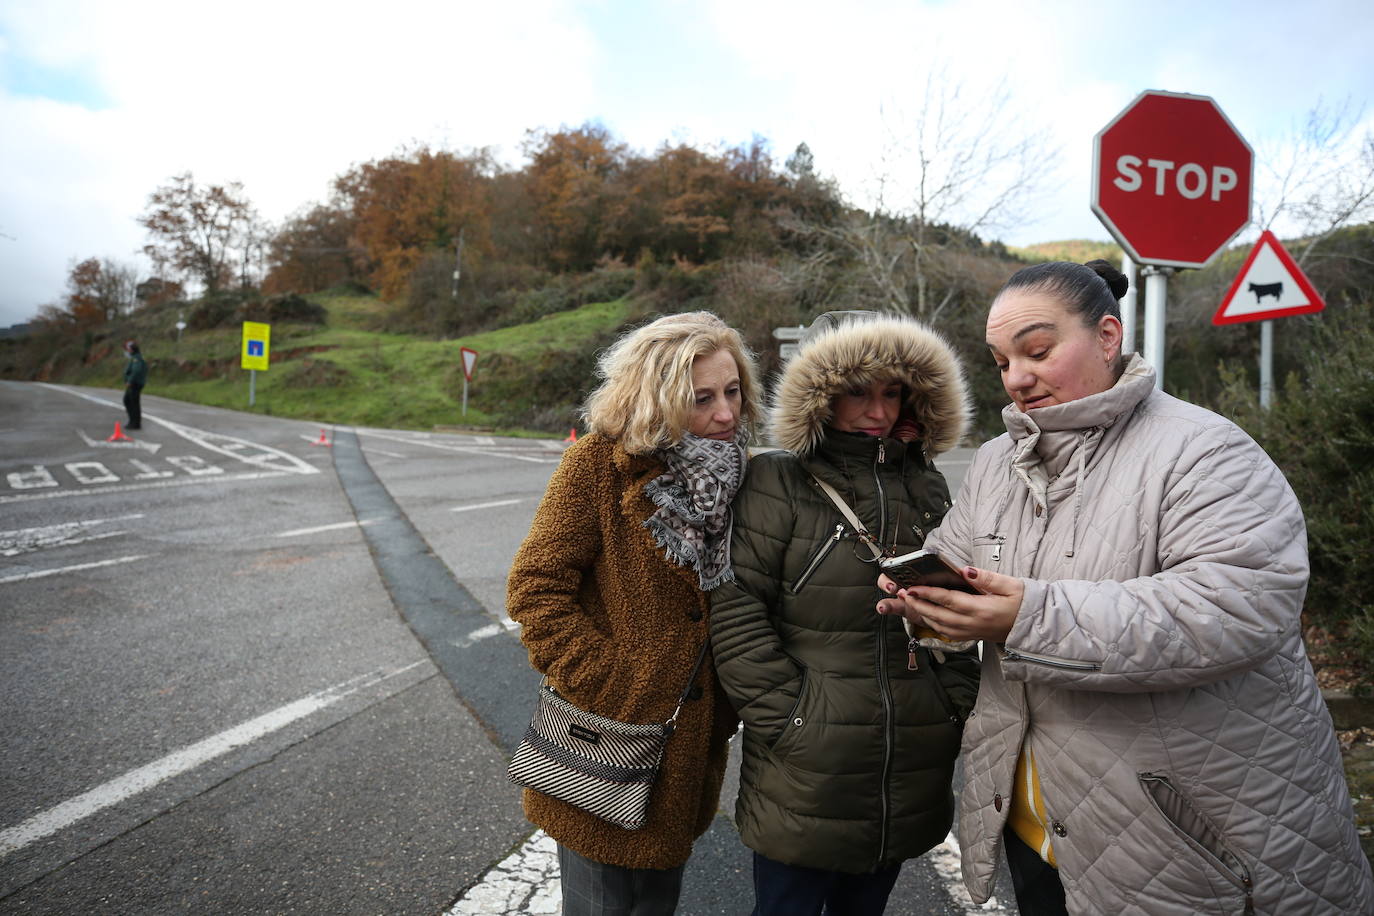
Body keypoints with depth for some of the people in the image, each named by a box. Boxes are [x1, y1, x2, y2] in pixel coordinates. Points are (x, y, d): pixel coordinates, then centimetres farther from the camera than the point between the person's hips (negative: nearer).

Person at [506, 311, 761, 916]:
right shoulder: (600, 463, -15)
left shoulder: (734, 471, 2)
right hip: (608, 741, -5)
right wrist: (609, 688, -19)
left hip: (692, 746, 5)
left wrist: (729, 705, 2)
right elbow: (535, 588, -17)